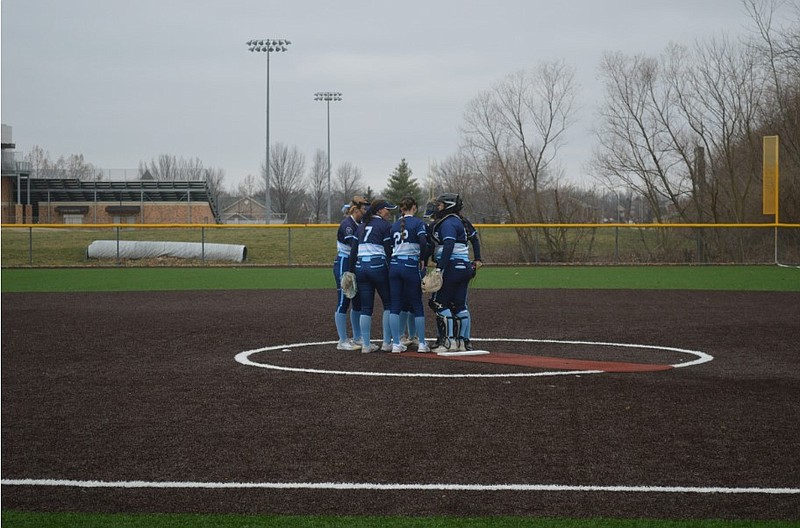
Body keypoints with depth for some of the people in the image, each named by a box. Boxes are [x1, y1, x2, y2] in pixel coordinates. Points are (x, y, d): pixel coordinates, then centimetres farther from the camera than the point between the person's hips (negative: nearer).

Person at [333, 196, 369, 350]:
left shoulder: (359, 224, 13)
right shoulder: (346, 224, -15)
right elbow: (355, 245, -25)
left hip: (356, 267, 9)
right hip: (344, 265, -9)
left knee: (358, 301, 12)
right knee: (344, 301, -6)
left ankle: (357, 338, 21)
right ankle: (343, 342, -3)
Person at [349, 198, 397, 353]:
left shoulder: (361, 226, 16)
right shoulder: (385, 225, -2)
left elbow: (353, 251, 15)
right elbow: (389, 251, -7)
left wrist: (352, 271, 18)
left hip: (360, 267, 6)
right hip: (378, 267, -6)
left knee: (365, 307, 8)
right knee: (389, 303, 6)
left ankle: (366, 344, 6)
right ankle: (387, 343, 1)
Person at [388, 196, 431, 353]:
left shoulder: (394, 225, 13)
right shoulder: (417, 223, -3)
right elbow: (423, 241, -18)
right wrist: (422, 259, -4)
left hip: (394, 265, 4)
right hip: (411, 266, -4)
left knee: (395, 305, 5)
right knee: (417, 304, 5)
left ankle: (396, 344, 1)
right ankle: (422, 343, 7)